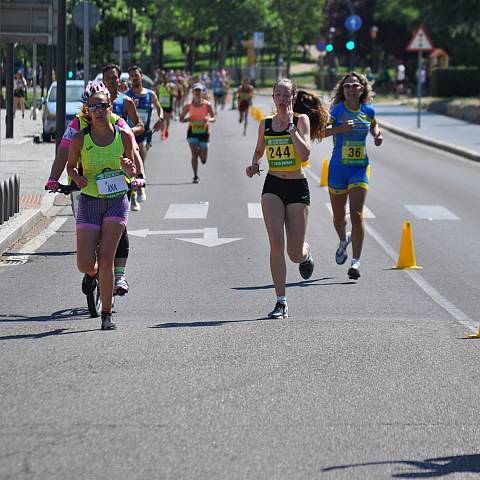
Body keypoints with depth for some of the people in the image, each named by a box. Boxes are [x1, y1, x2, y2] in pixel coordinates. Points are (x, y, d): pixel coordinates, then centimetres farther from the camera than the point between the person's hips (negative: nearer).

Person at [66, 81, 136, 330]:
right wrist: (77, 177, -13)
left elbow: (131, 171, 7)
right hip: (89, 202, 1)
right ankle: (92, 273, 35)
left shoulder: (123, 136, -4)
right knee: (85, 264, -4)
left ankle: (107, 314, 1)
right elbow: (71, 166, 8)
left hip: (117, 202, 0)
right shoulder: (80, 138, -7)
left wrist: (128, 168, -16)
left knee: (106, 258, -10)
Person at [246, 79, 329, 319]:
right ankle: (281, 302, -8)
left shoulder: (302, 119, -4)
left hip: (297, 187, -2)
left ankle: (306, 253, 41)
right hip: (272, 187, 2)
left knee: (295, 254, 1)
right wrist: (254, 165, 3)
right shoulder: (265, 123, 6)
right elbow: (259, 150, 24)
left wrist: (290, 125, -18)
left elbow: (304, 154, -18)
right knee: (276, 243, -15)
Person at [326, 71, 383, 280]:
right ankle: (344, 240, 48)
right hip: (338, 168, 0)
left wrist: (377, 135, 4)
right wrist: (339, 129, -29)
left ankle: (356, 262, -15)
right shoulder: (337, 110, -8)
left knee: (357, 214, -15)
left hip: (360, 168, 1)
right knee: (339, 216, 14)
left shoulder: (368, 111, 2)